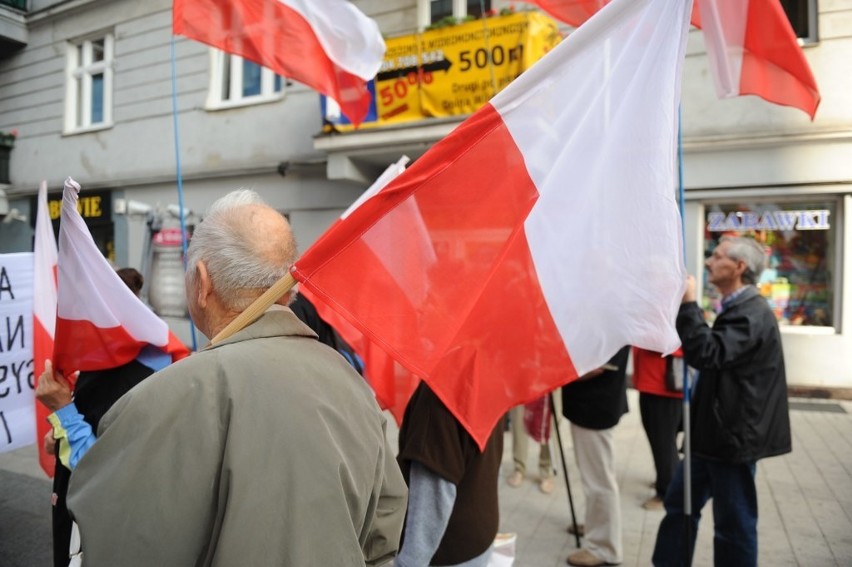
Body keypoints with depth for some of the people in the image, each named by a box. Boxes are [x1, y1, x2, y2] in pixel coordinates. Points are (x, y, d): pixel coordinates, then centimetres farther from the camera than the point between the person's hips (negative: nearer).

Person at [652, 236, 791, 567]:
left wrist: (688, 304, -27)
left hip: (734, 435, -10)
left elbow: (707, 355, -31)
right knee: (680, 504, 16)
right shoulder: (736, 309, 13)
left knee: (733, 523, 5)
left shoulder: (751, 313, -19)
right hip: (717, 431, 10)